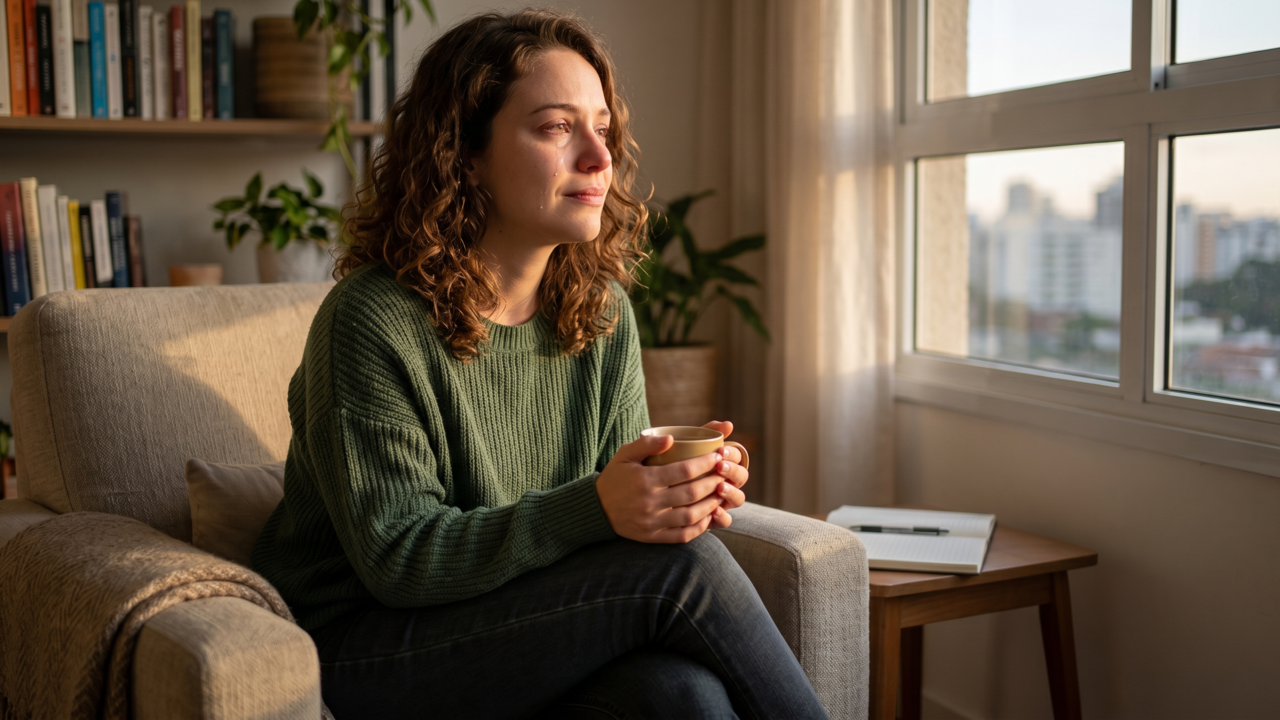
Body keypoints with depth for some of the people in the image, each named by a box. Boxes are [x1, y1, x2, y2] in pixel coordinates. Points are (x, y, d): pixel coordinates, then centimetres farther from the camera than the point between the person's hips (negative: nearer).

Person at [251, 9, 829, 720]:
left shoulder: (603, 313, 4)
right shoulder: (371, 322, -17)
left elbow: (620, 499, 8)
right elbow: (396, 558, -19)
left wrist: (680, 492, -17)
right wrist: (592, 509, -32)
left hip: (532, 638, 5)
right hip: (370, 653, -5)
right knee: (682, 565, -24)